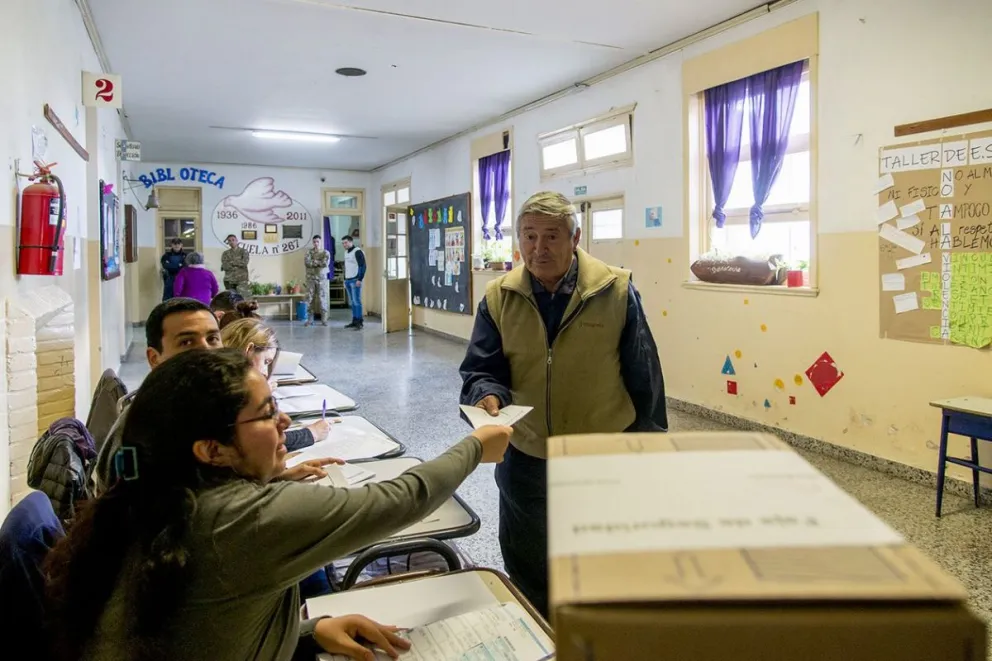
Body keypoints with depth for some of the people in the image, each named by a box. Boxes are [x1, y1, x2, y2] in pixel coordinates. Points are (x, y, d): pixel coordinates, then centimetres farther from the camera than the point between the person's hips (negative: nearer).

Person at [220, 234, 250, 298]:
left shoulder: (243, 251, 7)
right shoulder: (225, 253, 11)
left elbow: (244, 262, -9)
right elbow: (224, 266, -3)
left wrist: (231, 262, -3)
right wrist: (238, 265, -7)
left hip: (242, 279, -2)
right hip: (229, 280, 2)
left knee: (242, 297, -12)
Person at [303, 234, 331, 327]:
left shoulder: (326, 253, 2)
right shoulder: (309, 252, 4)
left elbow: (325, 263, -15)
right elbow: (306, 262, -12)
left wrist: (313, 262, -9)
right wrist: (319, 263, -14)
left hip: (322, 278, -1)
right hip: (310, 278, 1)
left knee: (322, 299, -1)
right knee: (309, 298, 1)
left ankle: (324, 320, 5)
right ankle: (310, 320, 7)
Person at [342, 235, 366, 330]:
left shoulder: (357, 251, -10)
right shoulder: (346, 252, 17)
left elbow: (363, 266, -15)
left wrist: (360, 279, -20)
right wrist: (345, 280, 20)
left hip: (355, 280, -8)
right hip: (347, 280, 8)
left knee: (356, 301, -10)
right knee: (352, 302, 9)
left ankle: (360, 322, -8)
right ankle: (354, 321, 14)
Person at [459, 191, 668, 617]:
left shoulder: (616, 291, -9)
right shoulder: (498, 298, -4)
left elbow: (644, 378, -3)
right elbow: (481, 370, -5)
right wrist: (487, 395, -28)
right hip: (525, 459, 2)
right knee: (526, 576, 21)